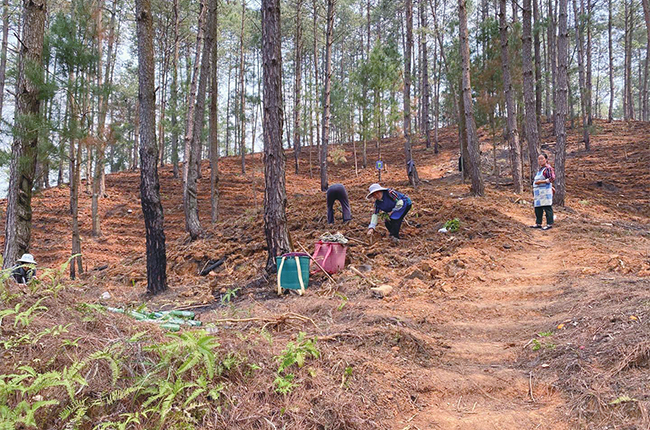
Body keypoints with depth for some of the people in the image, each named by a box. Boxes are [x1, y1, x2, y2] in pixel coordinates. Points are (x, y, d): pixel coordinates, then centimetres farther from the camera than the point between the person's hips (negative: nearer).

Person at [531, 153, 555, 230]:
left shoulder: (548, 168, -8)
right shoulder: (540, 169, 20)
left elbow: (552, 179, -17)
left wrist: (540, 181, -19)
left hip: (545, 192, -9)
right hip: (538, 192, 9)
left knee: (547, 208, -7)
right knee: (538, 208, 11)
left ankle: (549, 224, -3)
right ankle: (538, 223, 18)